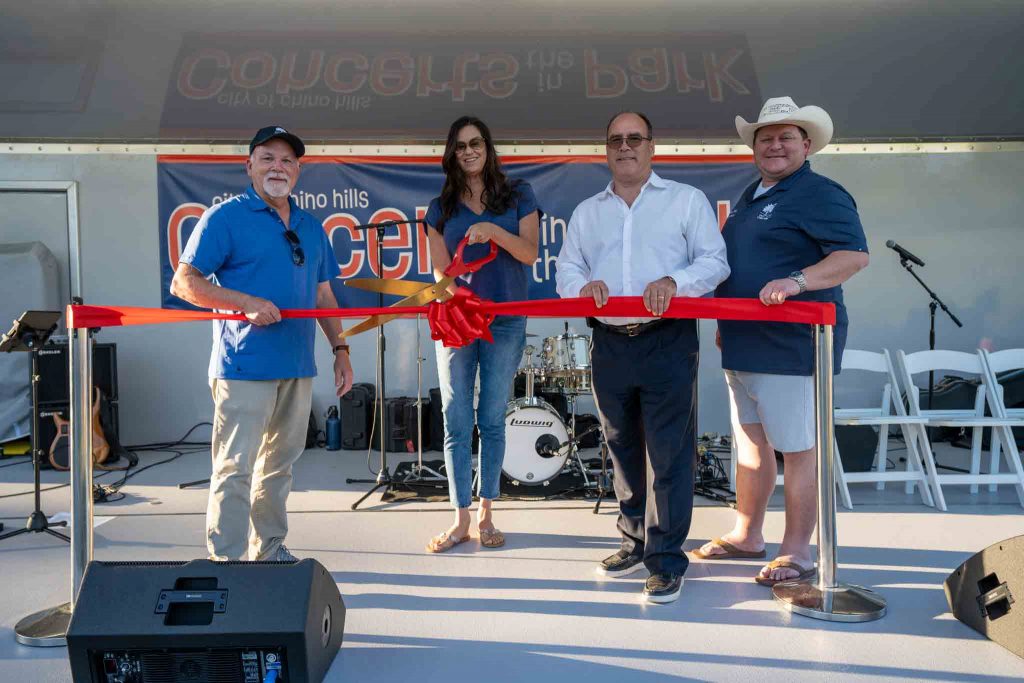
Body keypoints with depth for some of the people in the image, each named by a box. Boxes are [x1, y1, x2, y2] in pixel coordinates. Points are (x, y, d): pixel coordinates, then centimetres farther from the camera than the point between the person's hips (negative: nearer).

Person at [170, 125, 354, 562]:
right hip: (244, 367, -6)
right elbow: (183, 283, -7)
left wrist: (340, 349, 14)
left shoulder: (311, 227, 17)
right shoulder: (225, 217, -2)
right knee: (235, 468, -6)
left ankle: (269, 552, 28)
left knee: (279, 465, 15)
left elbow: (323, 294, 21)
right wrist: (246, 303, -18)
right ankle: (226, 561, 4)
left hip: (297, 368, 7)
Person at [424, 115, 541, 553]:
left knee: (492, 421, 5)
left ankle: (486, 514, 16)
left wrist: (495, 232, -19)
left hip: (505, 321, -1)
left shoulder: (518, 197, 8)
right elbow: (440, 268, 5)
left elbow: (530, 253, -2)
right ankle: (461, 518, 11)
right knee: (456, 423, 1)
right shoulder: (440, 207, 11)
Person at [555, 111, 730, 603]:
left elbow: (714, 261, 0)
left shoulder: (686, 200, 8)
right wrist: (583, 285, -11)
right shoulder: (586, 212, 19)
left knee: (668, 453, -5)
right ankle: (636, 541, 27)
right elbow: (566, 270, 12)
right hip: (609, 345, 4)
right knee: (623, 449, 12)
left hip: (668, 342, -4)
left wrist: (674, 281, -19)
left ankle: (665, 559, 5)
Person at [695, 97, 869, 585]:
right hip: (743, 344, 9)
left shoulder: (820, 195, -8)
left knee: (796, 449, -2)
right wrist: (725, 323, 23)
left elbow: (855, 254, -19)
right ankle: (747, 535, 28)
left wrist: (797, 281, -31)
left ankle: (797, 552, 9)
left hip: (790, 346, -9)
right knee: (749, 441, 16)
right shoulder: (749, 197, 19)